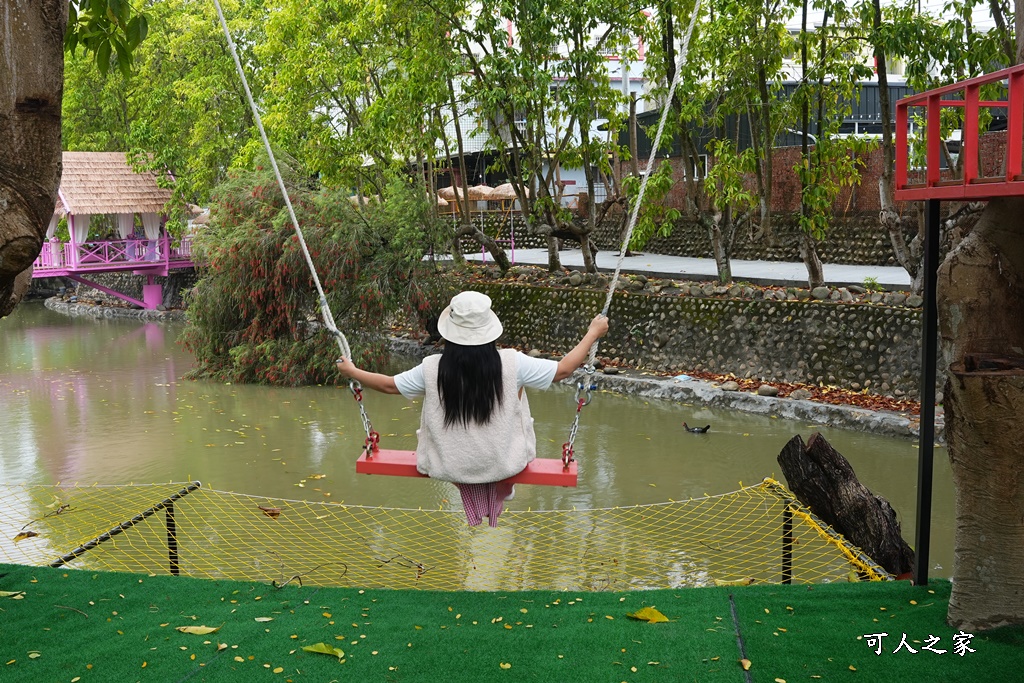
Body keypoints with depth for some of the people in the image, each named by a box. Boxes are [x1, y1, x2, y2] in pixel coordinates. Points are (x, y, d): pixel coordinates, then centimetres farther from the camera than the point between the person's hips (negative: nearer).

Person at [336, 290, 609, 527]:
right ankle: (500, 493, 52)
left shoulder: (432, 369, -19)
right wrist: (593, 333, 3)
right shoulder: (511, 364, -22)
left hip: (452, 467, 1)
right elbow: (564, 368, -11)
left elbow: (389, 385, -4)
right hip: (502, 465, 0)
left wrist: (351, 371, 14)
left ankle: (475, 502, 54)